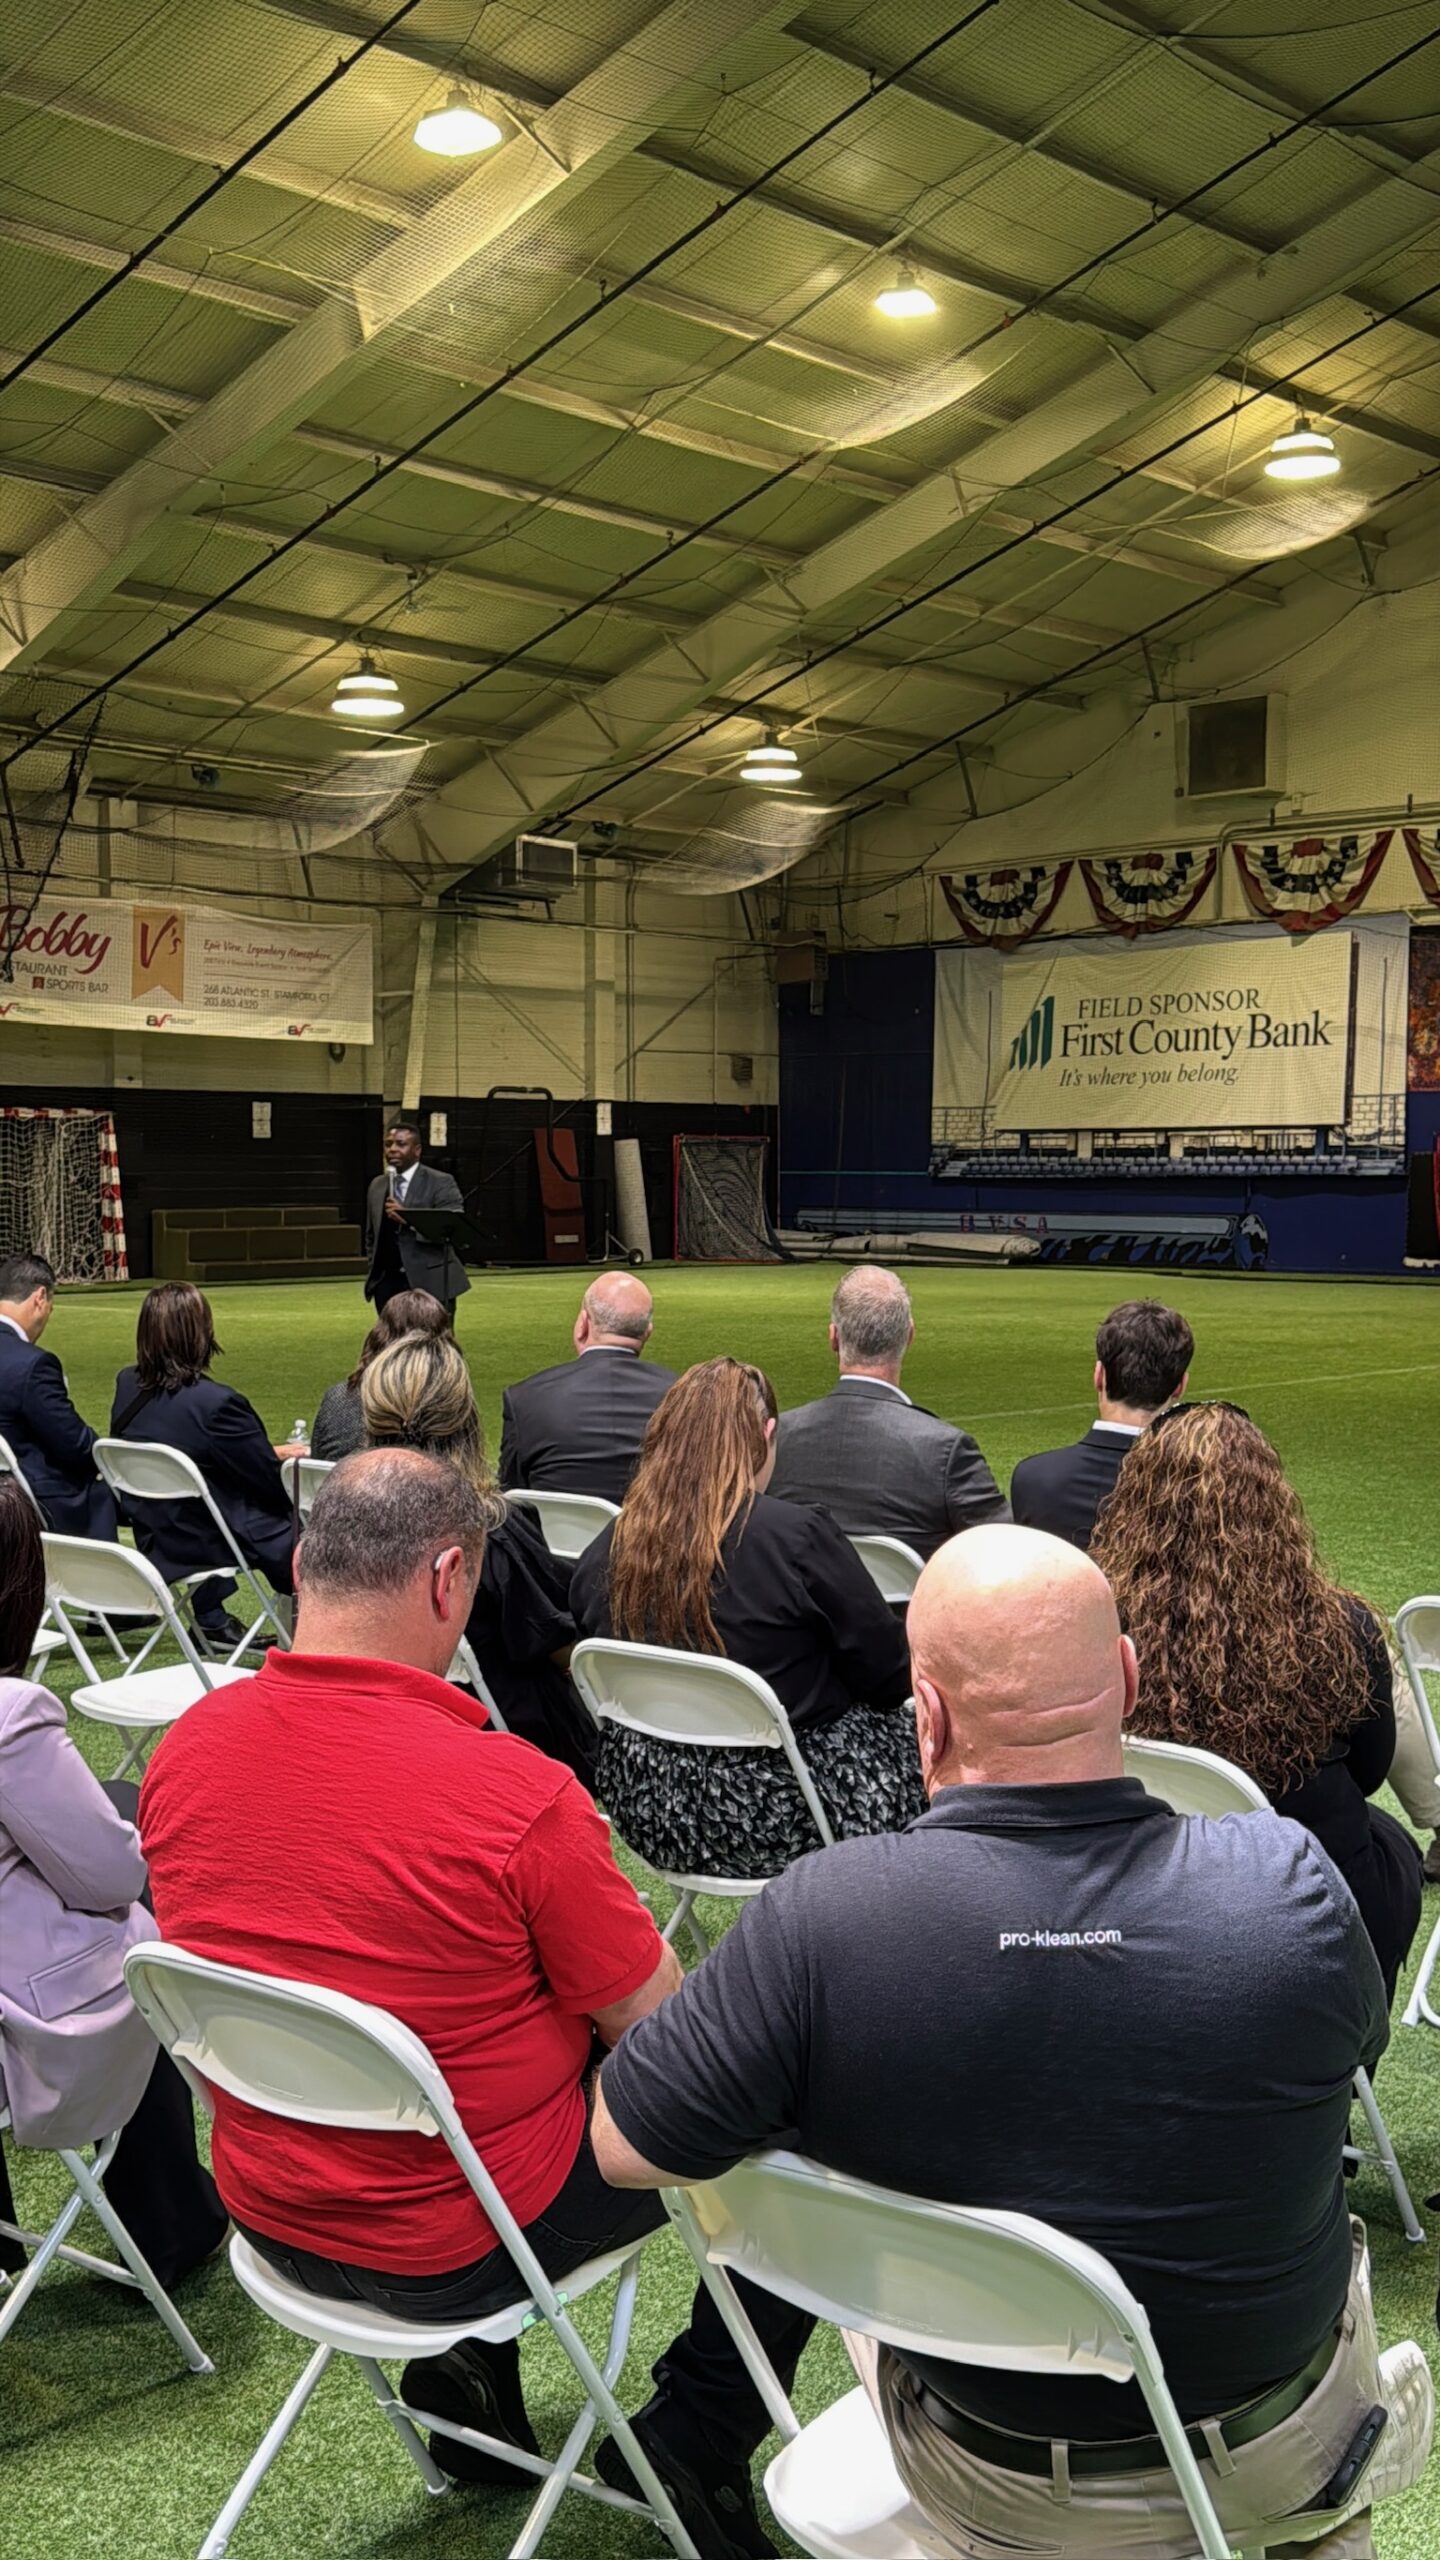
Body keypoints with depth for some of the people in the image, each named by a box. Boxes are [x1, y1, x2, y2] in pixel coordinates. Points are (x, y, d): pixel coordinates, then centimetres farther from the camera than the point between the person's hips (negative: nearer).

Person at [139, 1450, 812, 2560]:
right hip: (461, 2245, -6)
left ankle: (467, 2376, 34)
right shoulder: (517, 1792, -29)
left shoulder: (185, 1748, -10)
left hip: (272, 2214, 6)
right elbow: (656, 2027, -16)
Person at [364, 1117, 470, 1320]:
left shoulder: (441, 1183, -4)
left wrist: (409, 1218, -22)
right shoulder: (377, 1186, 15)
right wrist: (373, 1268, 12)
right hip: (388, 1283, 5)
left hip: (429, 1283, -5)